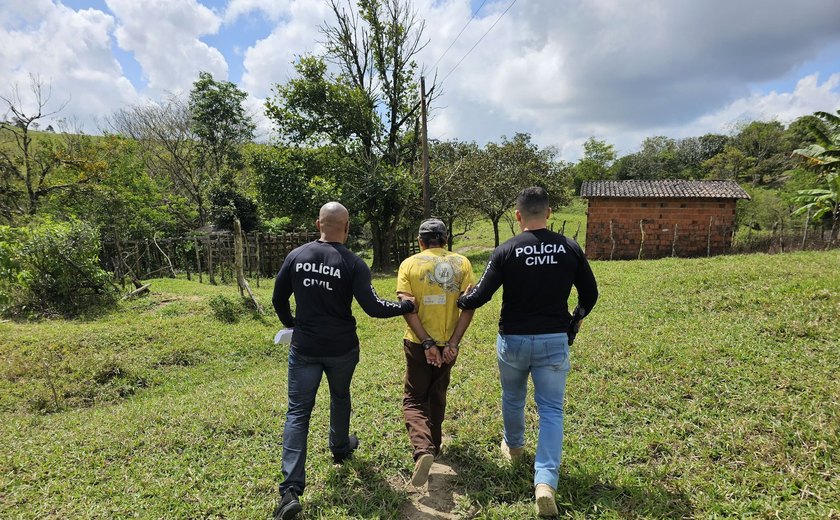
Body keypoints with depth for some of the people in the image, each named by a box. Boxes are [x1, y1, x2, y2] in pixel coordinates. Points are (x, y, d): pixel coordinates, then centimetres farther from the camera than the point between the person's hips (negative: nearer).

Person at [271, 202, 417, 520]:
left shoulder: (296, 256, -4)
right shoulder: (353, 263, -14)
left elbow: (278, 299, 4)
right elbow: (372, 307, -18)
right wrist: (407, 307, -3)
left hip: (304, 348, 1)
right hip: (341, 349, -1)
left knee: (297, 412, 4)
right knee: (340, 397, 25)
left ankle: (291, 490, -2)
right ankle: (340, 449, 48)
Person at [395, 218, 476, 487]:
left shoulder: (409, 264, -5)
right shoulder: (461, 263, -1)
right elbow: (469, 305, -10)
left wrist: (426, 343, -16)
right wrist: (453, 342, -12)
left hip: (418, 343, -2)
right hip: (448, 343, 3)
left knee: (414, 399, 10)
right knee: (437, 396, 23)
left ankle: (423, 450, -12)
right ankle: (433, 445, 38)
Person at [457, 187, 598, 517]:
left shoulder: (506, 251, -12)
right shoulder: (570, 248, -5)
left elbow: (479, 297, -11)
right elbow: (590, 293, 5)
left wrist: (460, 300, 11)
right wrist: (576, 318, 25)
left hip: (513, 340, 0)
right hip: (554, 341, 1)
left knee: (513, 399, 23)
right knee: (551, 410, 9)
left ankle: (513, 447, 48)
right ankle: (545, 481, -2)